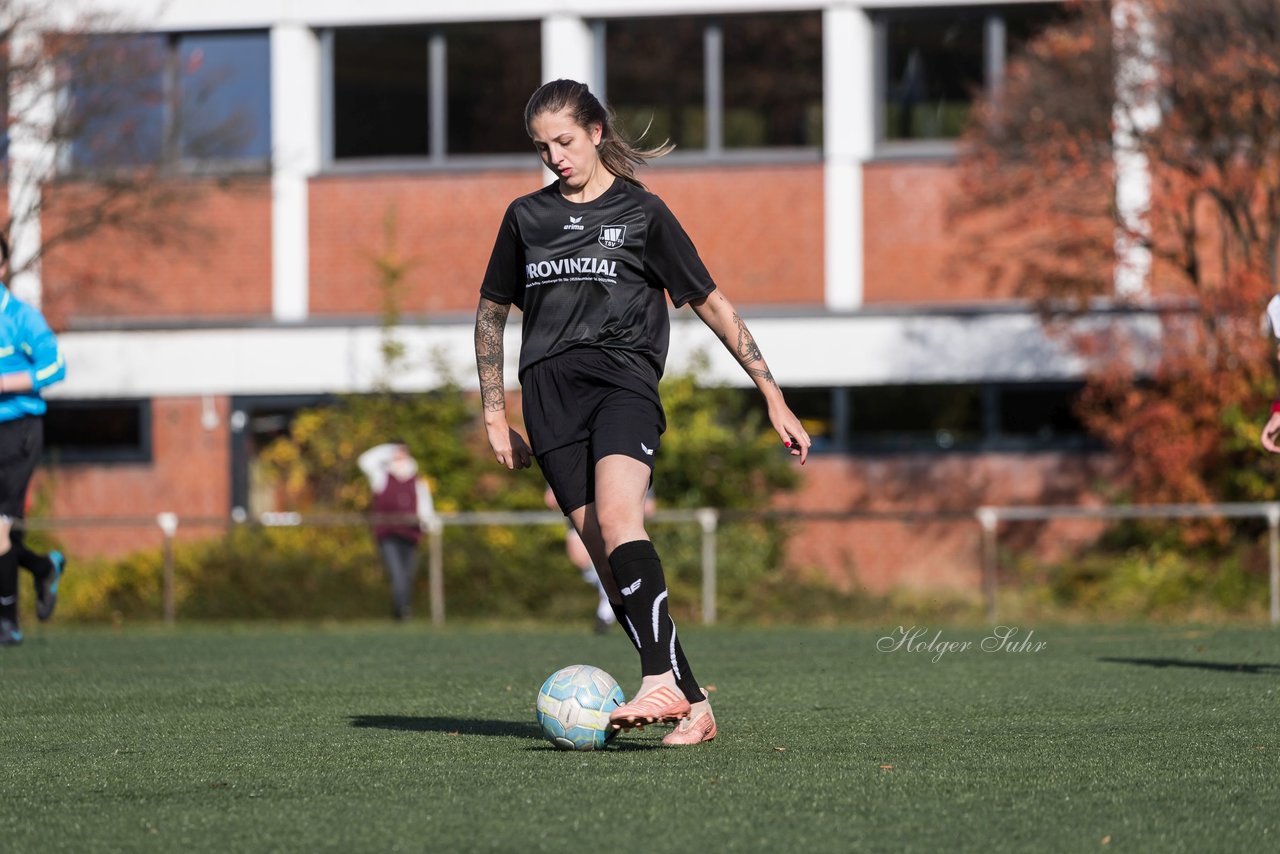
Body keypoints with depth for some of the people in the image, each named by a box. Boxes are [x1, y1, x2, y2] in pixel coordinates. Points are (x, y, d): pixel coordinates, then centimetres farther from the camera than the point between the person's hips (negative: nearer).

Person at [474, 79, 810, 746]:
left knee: (618, 520, -29)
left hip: (623, 374, -3)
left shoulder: (641, 213, 8)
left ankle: (661, 679, -39)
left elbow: (711, 304, 10)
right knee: (606, 559, -7)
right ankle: (693, 707, -6)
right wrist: (495, 416, 20)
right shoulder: (526, 217, 17)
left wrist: (772, 396, 8)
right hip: (550, 391, 3)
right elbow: (491, 313, 26)